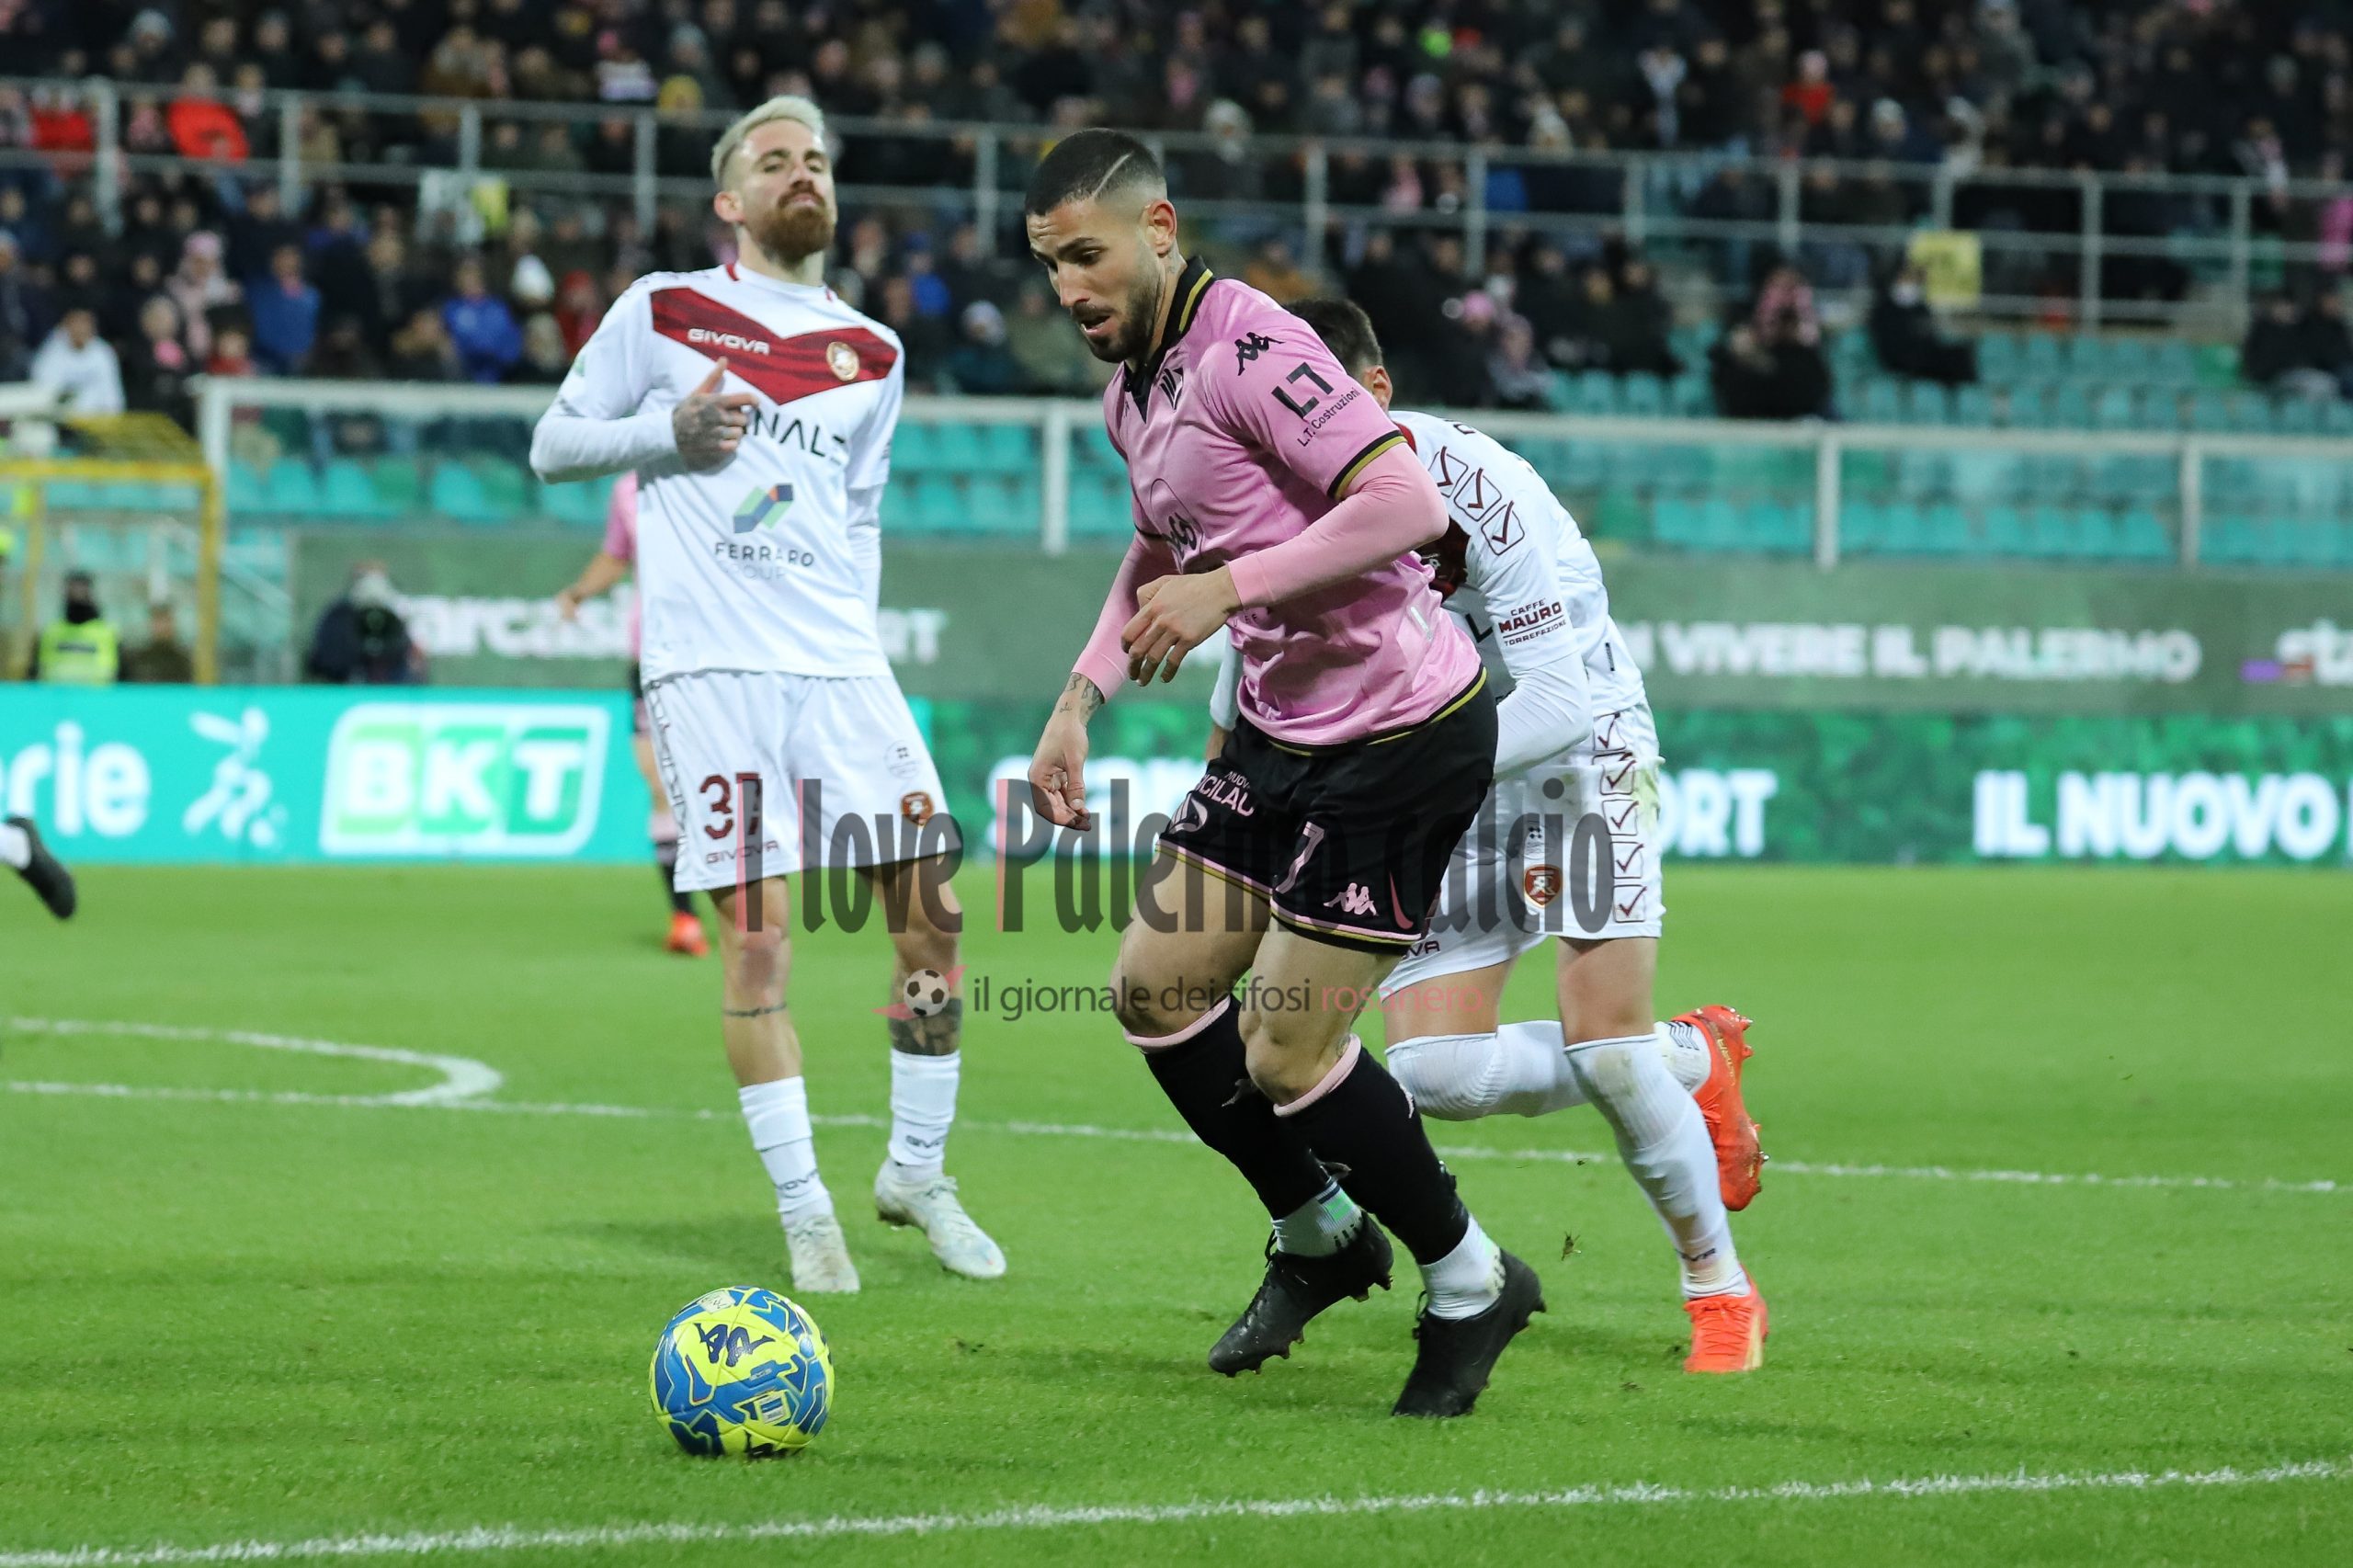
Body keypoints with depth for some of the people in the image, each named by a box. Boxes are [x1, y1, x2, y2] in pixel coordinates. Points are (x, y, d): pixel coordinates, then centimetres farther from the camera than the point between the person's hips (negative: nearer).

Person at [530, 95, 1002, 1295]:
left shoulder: (872, 356, 16)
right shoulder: (661, 313, 5)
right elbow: (554, 444, 9)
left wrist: (857, 634, 16)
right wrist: (669, 431, -8)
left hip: (838, 662, 4)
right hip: (710, 666, -4)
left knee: (931, 907, -3)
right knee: (755, 935, -8)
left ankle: (916, 1171, 15)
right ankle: (804, 1211, -1)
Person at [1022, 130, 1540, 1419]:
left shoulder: (1248, 348, -20)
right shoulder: (1129, 389, 10)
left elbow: (1407, 504, -28)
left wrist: (1228, 587, -28)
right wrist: (1080, 700, 19)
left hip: (1402, 730, -10)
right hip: (1284, 731, 10)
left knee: (1282, 1054, -7)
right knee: (1154, 987, 9)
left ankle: (1469, 1283, 13)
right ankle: (1320, 1235, 29)